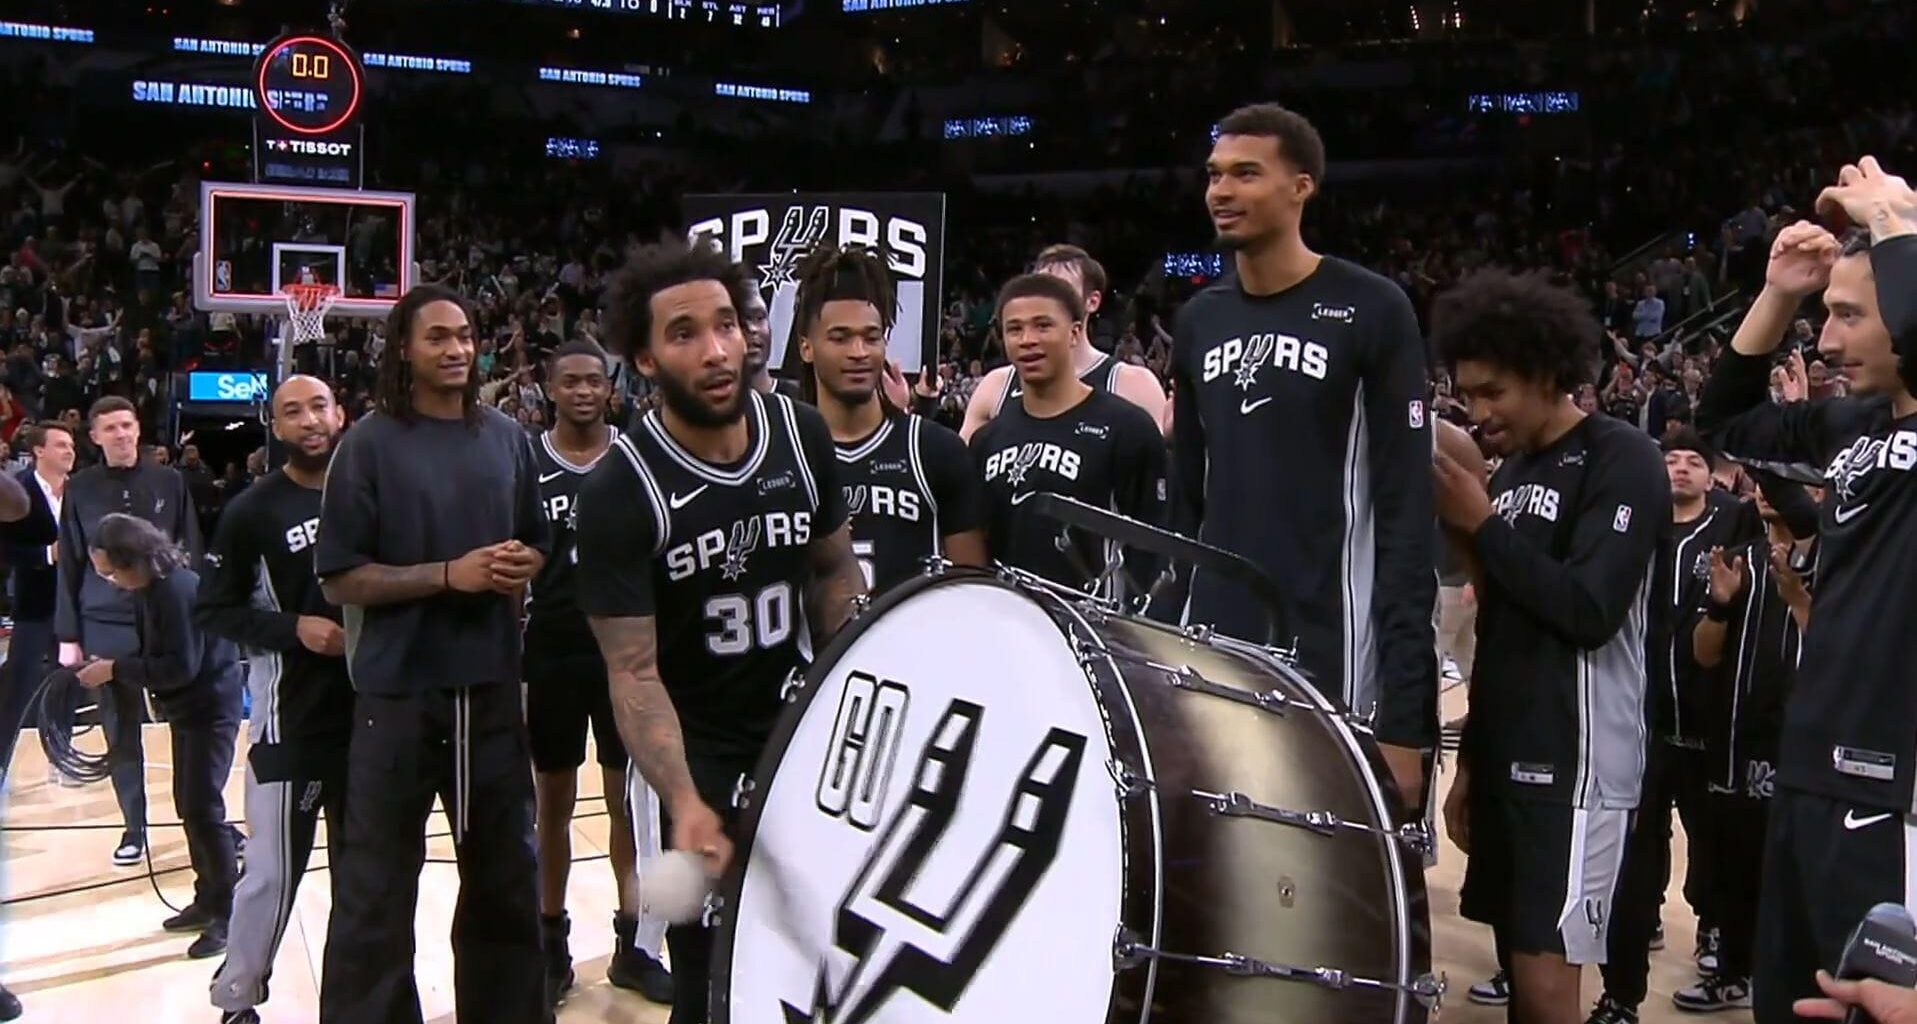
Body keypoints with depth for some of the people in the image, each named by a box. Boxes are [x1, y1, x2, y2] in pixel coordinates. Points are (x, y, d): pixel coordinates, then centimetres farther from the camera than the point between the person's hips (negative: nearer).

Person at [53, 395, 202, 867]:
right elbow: (69, 566, 4)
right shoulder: (81, 489, 2)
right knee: (121, 734, 8)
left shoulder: (170, 482, 2)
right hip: (106, 627, 1)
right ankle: (134, 827, 18)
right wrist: (69, 636, 2)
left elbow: (193, 555, 4)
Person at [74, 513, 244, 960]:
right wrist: (113, 666, -5)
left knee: (203, 808, -9)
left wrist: (116, 669, -21)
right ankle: (208, 899, 26)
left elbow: (180, 666, -26)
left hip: (210, 708, -10)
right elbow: (154, 653, 11)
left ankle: (228, 914, -2)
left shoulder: (177, 590, -25)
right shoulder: (149, 588, 5)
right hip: (186, 709, 10)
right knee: (189, 806, 15)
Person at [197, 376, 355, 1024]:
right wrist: (294, 628, -16)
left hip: (367, 705, 4)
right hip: (291, 714, -4)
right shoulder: (252, 510, -6)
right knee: (275, 866, -2)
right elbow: (212, 611, -5)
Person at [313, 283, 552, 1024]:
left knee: (506, 872, 17)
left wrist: (523, 565, -5)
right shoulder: (371, 443, -7)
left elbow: (537, 543, 17)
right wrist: (449, 575, -19)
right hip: (399, 692, -5)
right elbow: (340, 578, -10)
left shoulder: (506, 438, 6)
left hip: (491, 687, 5)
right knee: (377, 886, 2)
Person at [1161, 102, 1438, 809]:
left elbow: (1406, 514, -9)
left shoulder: (1370, 314, -5)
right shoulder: (1198, 322, 11)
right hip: (1208, 655, 5)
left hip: (1330, 664, -5)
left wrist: (1405, 715, -14)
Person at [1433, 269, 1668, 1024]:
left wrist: (1483, 526, -12)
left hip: (1576, 763, -8)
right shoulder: (1512, 468, 16)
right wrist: (1470, 760, 18)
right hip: (1507, 757, 8)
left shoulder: (1621, 460, -8)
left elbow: (1590, 611, -19)